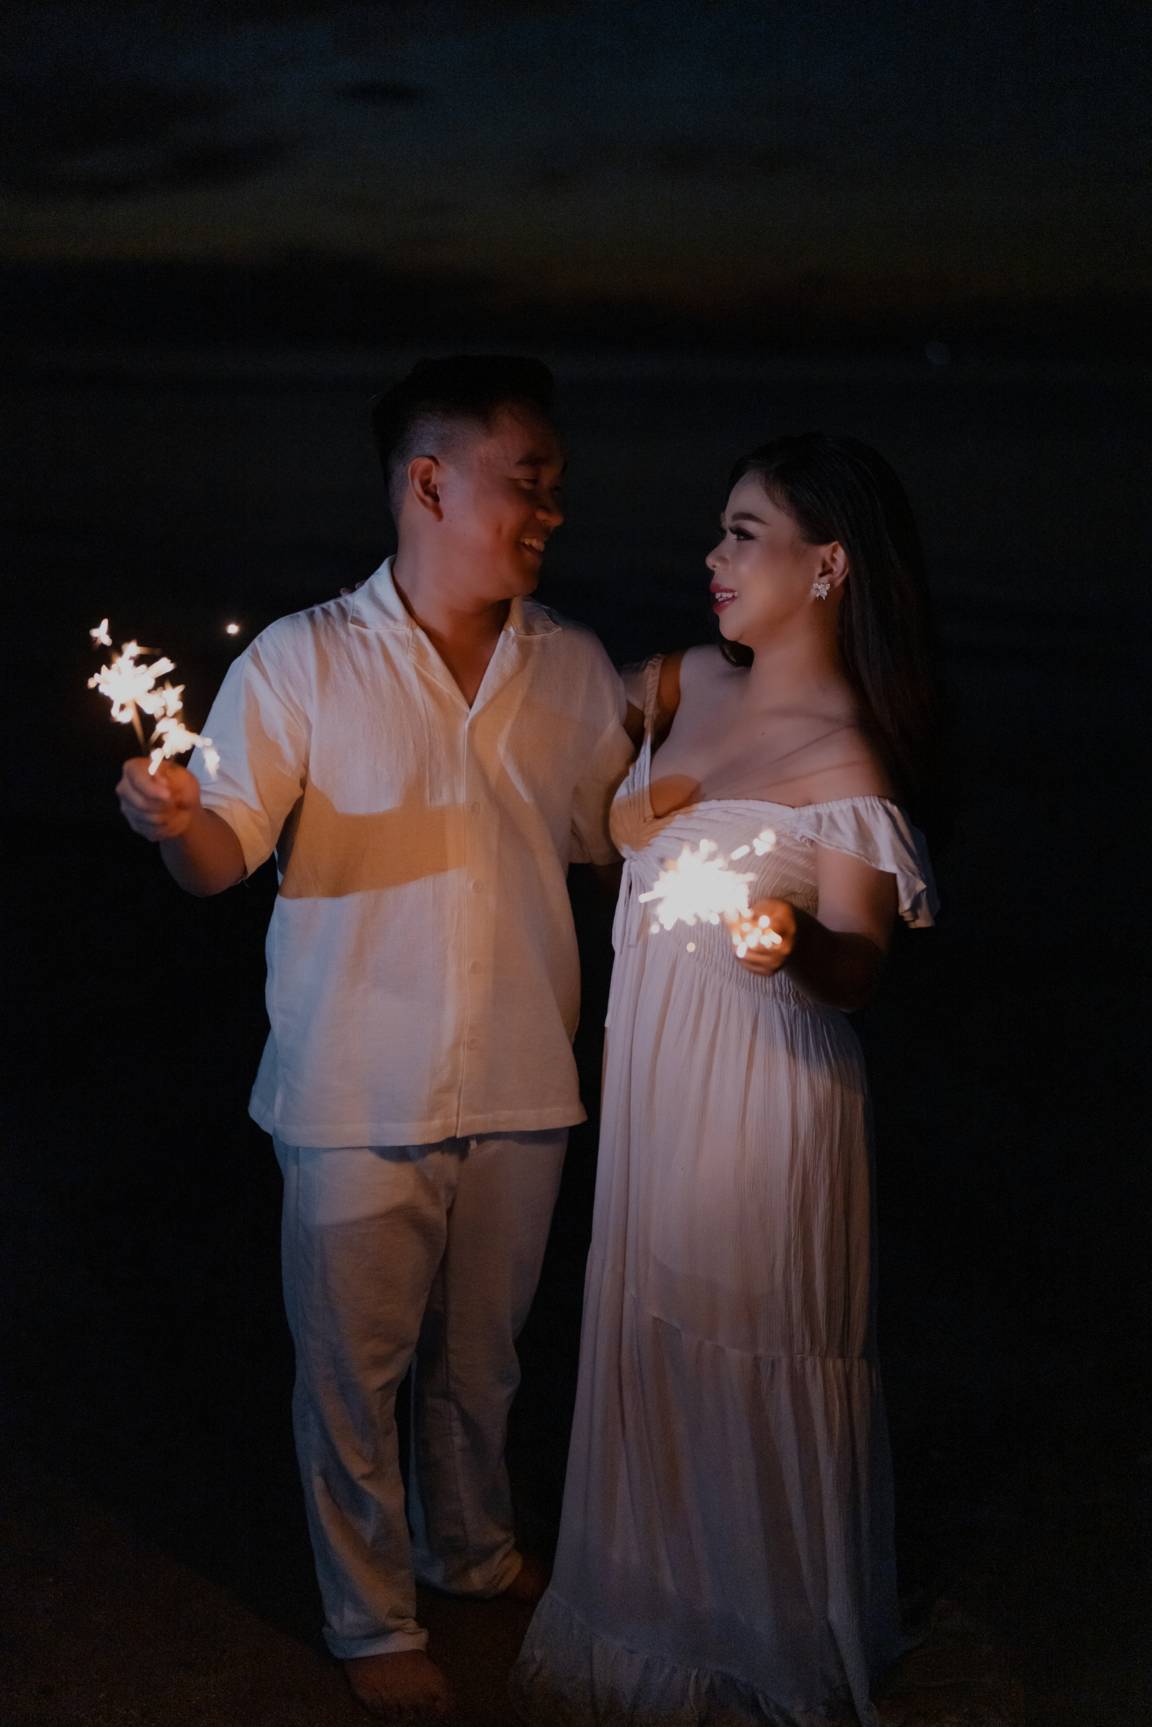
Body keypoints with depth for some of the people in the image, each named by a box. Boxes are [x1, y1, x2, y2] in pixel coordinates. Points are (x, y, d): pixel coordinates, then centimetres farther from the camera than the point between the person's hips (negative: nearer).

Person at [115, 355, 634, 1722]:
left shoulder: (576, 672, 3)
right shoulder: (303, 660, -9)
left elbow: (616, 838, 13)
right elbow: (225, 851, -13)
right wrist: (176, 821, -35)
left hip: (521, 1089, 4)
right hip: (359, 1092, -3)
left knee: (481, 1350, 20)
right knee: (353, 1362, 8)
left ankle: (472, 1547, 45)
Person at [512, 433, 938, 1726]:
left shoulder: (843, 758, -18)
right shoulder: (692, 684, 3)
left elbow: (859, 963, -18)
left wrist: (796, 945, -36)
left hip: (758, 1098, -7)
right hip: (652, 1077, 7)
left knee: (748, 1363, 6)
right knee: (649, 1342, 19)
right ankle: (666, 1608, 40)